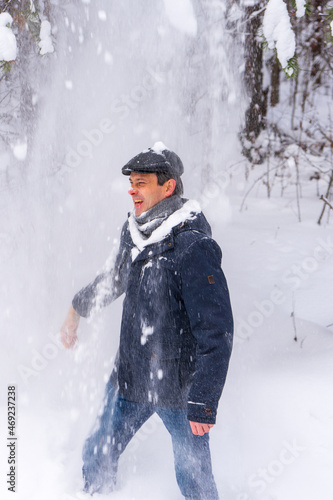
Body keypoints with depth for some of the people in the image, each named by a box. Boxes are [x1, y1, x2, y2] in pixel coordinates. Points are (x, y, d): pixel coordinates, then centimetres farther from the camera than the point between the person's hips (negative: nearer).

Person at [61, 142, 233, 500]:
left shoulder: (193, 247, -21)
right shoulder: (133, 232, 2)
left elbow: (216, 332, -22)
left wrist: (204, 401, -23)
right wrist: (77, 308, 36)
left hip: (180, 389, -7)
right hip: (129, 378, 7)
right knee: (96, 457, 17)